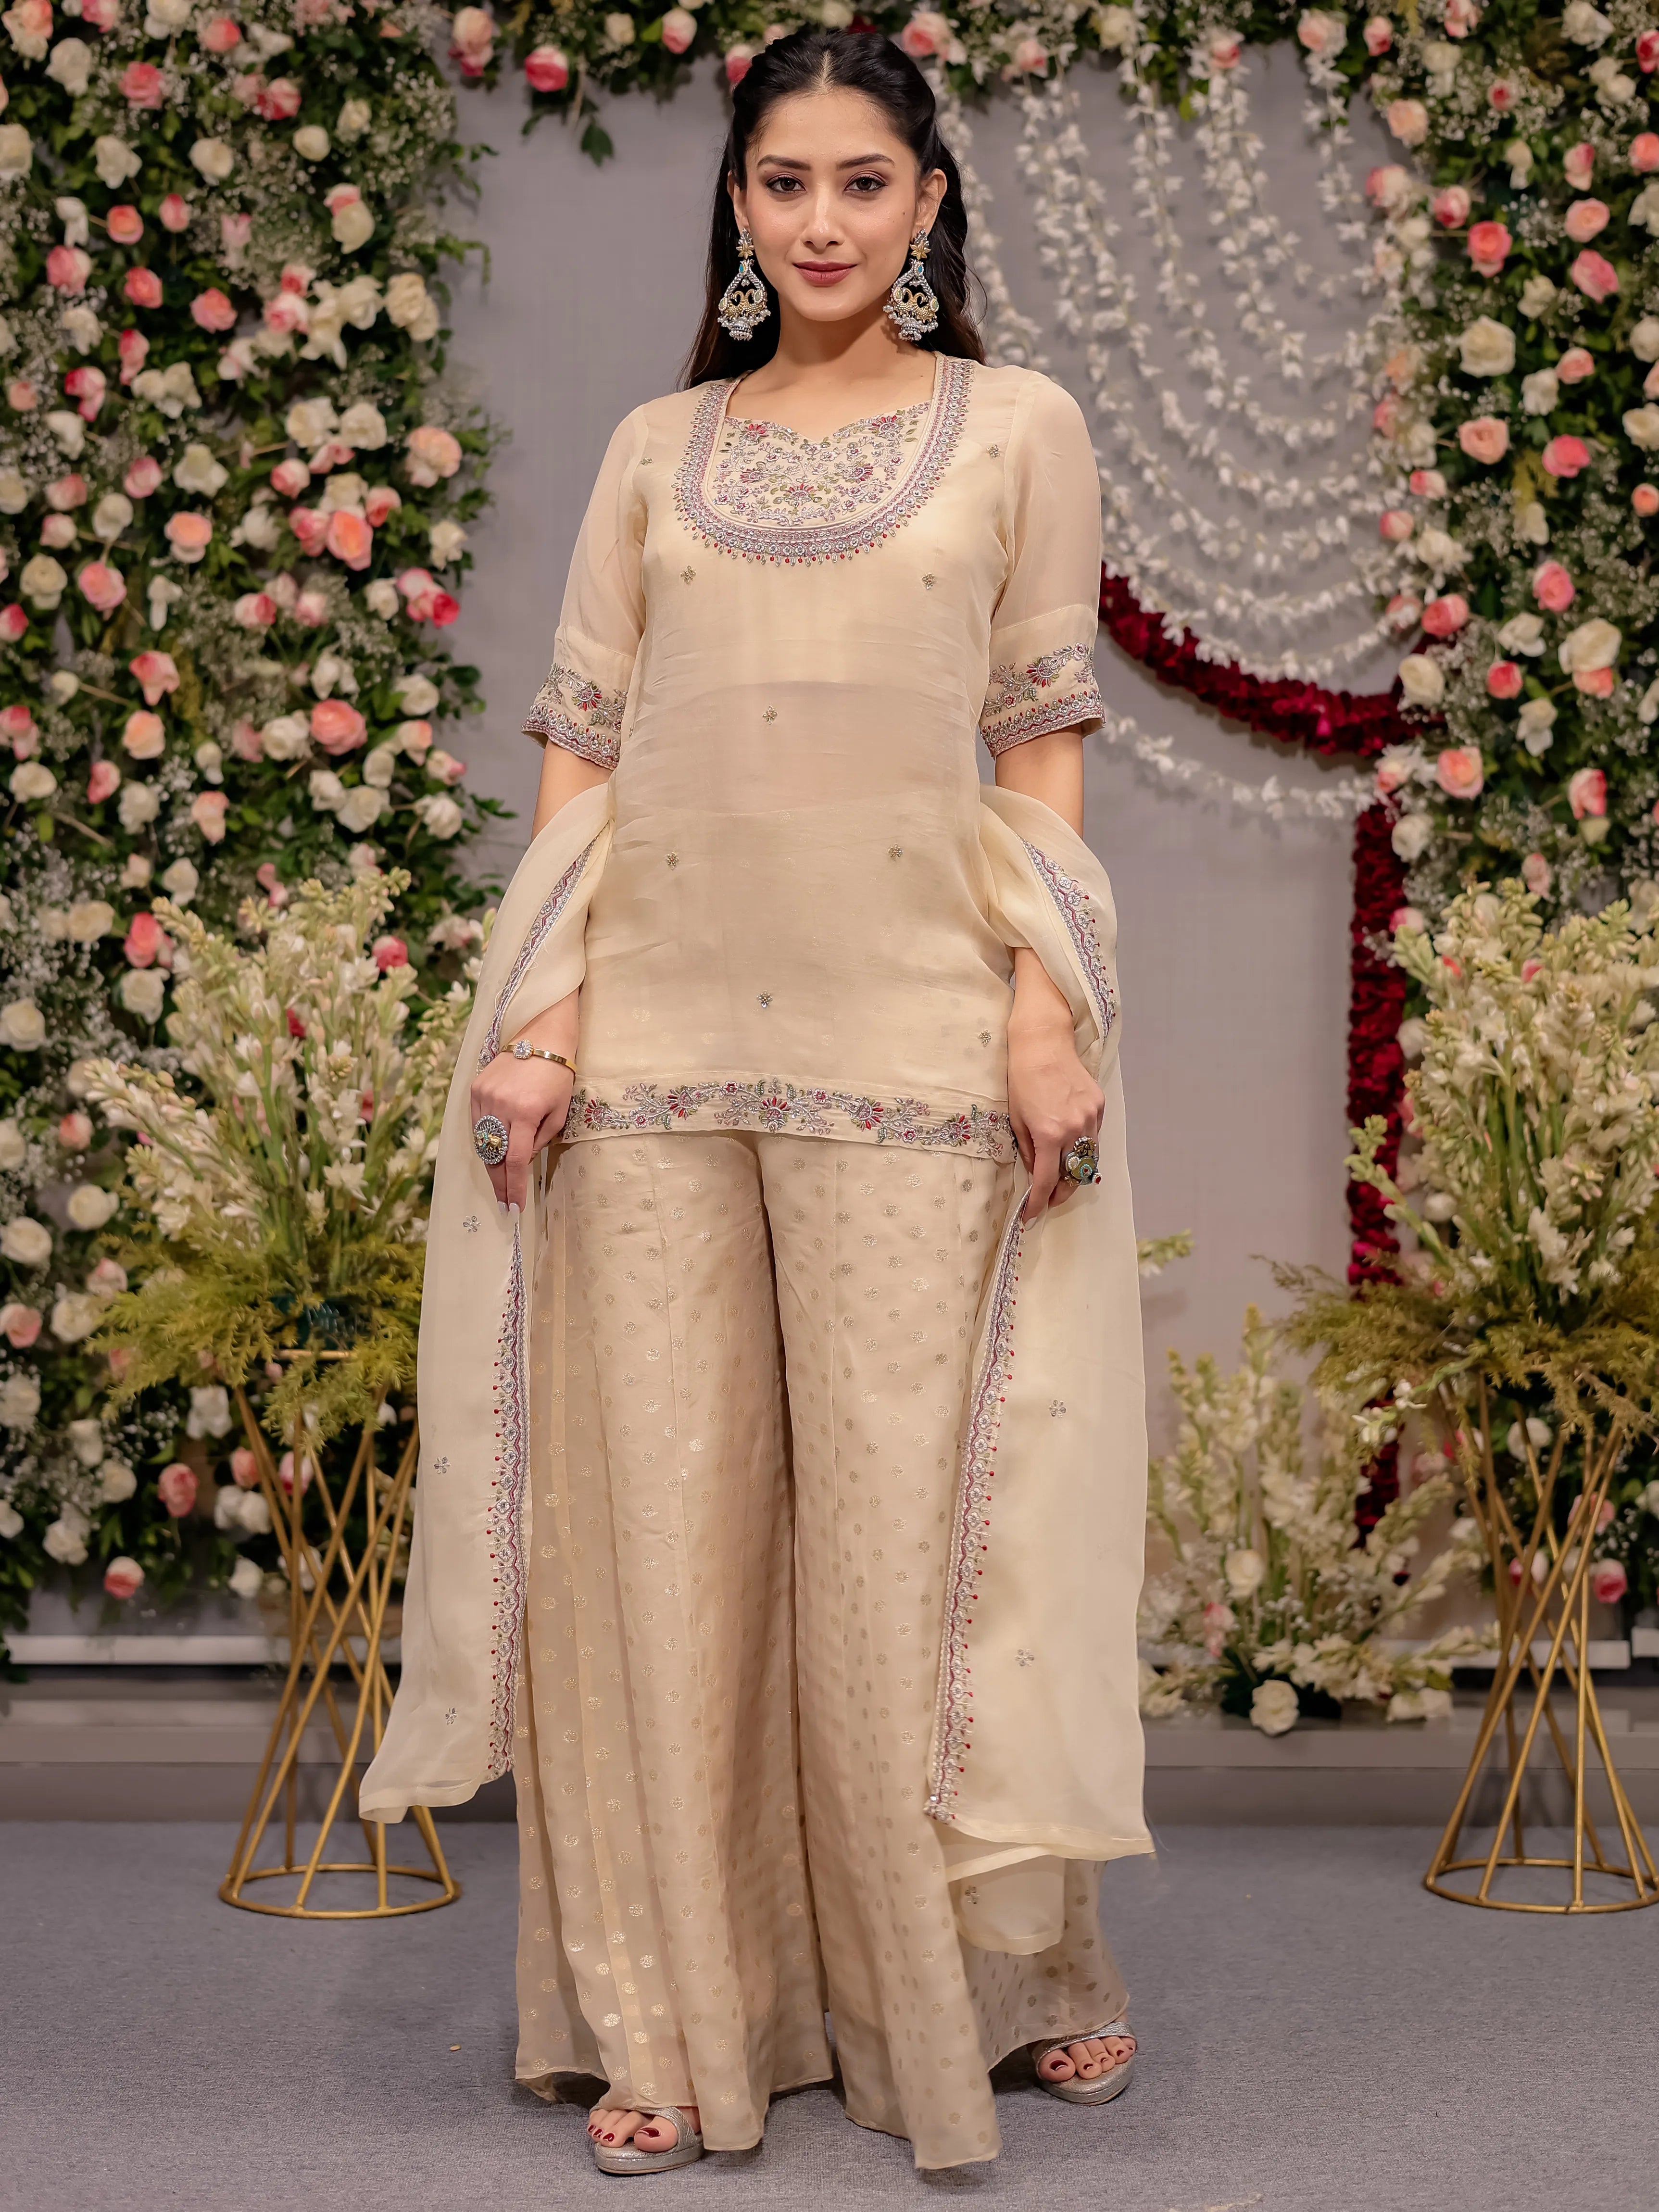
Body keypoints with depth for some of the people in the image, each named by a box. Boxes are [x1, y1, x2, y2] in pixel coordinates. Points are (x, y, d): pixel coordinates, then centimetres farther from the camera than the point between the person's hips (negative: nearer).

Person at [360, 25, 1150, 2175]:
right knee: (664, 1509, 3)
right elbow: (585, 753, 10)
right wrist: (541, 1015, -1)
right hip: (657, 1030, 2)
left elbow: (1042, 755, 6)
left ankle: (1000, 1972, 20)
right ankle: (677, 2015, 15)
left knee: (909, 1511, 0)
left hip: (906, 1034, -2)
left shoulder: (1018, 429, 10)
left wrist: (1047, 1015, -5)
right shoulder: (655, 452, 15)